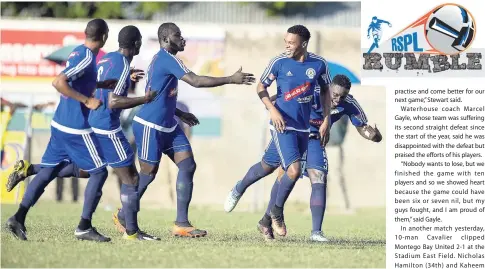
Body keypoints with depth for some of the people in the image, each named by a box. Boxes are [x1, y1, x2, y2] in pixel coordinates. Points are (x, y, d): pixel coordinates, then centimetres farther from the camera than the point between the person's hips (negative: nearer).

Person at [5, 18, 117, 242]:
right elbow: (59, 82, -29)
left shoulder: (78, 52, 10)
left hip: (60, 124, 9)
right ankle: (84, 227, 3)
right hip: (76, 128, -9)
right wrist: (87, 101, -25)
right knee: (99, 172, 2)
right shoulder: (87, 58, -18)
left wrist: (103, 85, 20)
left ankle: (19, 218, 4)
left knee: (48, 171, 10)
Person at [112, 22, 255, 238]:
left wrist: (180, 114, 20)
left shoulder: (162, 59, 14)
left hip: (167, 126, 10)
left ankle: (181, 224, -3)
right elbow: (196, 81, -26)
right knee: (148, 173, 0)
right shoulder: (166, 59, -17)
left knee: (188, 166, -2)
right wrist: (232, 79, -22)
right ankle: (123, 216, 20)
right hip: (150, 126, -10)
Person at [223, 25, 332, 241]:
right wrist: (272, 109, -13)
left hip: (303, 128, 3)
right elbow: (261, 86, 3)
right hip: (283, 125, -3)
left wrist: (326, 120, 6)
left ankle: (266, 220, 27)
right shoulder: (280, 62, -8)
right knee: (294, 170, -18)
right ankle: (277, 211, 6)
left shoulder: (319, 64, -2)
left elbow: (325, 91, 13)